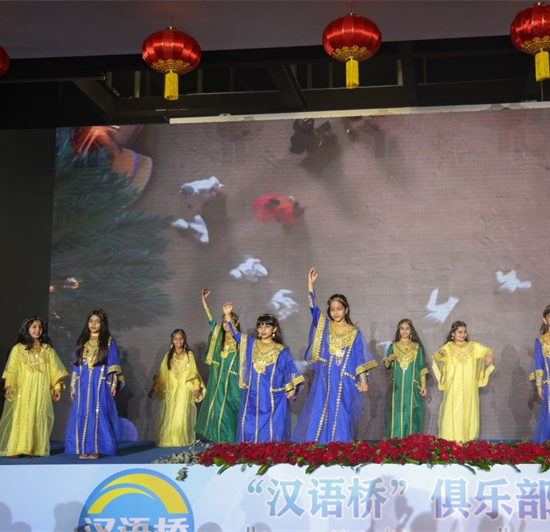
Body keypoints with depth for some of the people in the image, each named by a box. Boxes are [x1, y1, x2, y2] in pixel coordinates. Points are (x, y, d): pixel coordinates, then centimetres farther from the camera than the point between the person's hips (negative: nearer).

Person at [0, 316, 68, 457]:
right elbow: (12, 369, 1)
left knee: (39, 418, 0)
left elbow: (54, 369, 10)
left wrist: (57, 387, 2)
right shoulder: (18, 348, 7)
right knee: (20, 417, -7)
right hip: (23, 390, -2)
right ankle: (16, 449, -5)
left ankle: (36, 449, 3)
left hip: (42, 391, 2)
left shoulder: (47, 349, 13)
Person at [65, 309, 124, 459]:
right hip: (83, 384, 4)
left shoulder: (109, 341, 3)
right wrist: (73, 385, 8)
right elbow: (76, 365, 13)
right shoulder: (82, 341, 13)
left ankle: (96, 449, 0)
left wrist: (114, 384, -8)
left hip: (100, 384, -4)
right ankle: (83, 449, 7)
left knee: (98, 414, -4)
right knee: (82, 415, 2)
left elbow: (113, 366, 0)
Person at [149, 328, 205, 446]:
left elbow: (194, 373, 1)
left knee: (181, 415, -7)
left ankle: (181, 440, 0)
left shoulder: (189, 355, 2)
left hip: (184, 390, -3)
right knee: (168, 416, 0)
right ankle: (167, 440, 7)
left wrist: (196, 388, -12)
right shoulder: (168, 355, 10)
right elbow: (161, 374, 11)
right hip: (170, 391, 3)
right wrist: (153, 389, 9)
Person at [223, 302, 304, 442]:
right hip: (252, 399, 3)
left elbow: (290, 371, 2)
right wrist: (228, 314, 4)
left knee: (272, 434, -3)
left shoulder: (281, 351, -1)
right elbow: (235, 333, 13)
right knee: (250, 432, 3)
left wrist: (293, 389, -8)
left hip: (273, 401, -3)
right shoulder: (251, 344, 8)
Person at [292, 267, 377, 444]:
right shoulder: (325, 325, 8)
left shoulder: (354, 333, 3)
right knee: (320, 414, 0)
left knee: (341, 416, -1)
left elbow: (360, 358, 3)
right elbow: (313, 307, 0)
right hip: (324, 380, 2)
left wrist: (363, 380, -2)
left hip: (344, 382, -2)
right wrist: (310, 284, -8)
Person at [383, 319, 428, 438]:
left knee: (411, 414, -2)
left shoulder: (417, 347, 7)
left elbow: (422, 368, 6)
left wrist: (423, 385, 1)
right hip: (396, 387, 1)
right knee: (396, 414, -3)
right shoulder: (393, 346, 9)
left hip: (412, 387, -1)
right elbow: (387, 366, 10)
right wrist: (389, 359, -11)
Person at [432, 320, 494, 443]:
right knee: (453, 413, -7)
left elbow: (487, 350, 7)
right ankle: (451, 440, -5)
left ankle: (468, 439, 9)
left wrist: (488, 355, -17)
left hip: (469, 388, 3)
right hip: (453, 388, -3)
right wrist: (440, 353, -35)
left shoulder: (473, 346, 11)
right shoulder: (448, 347, 2)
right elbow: (436, 358, -11)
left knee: (469, 412, 3)